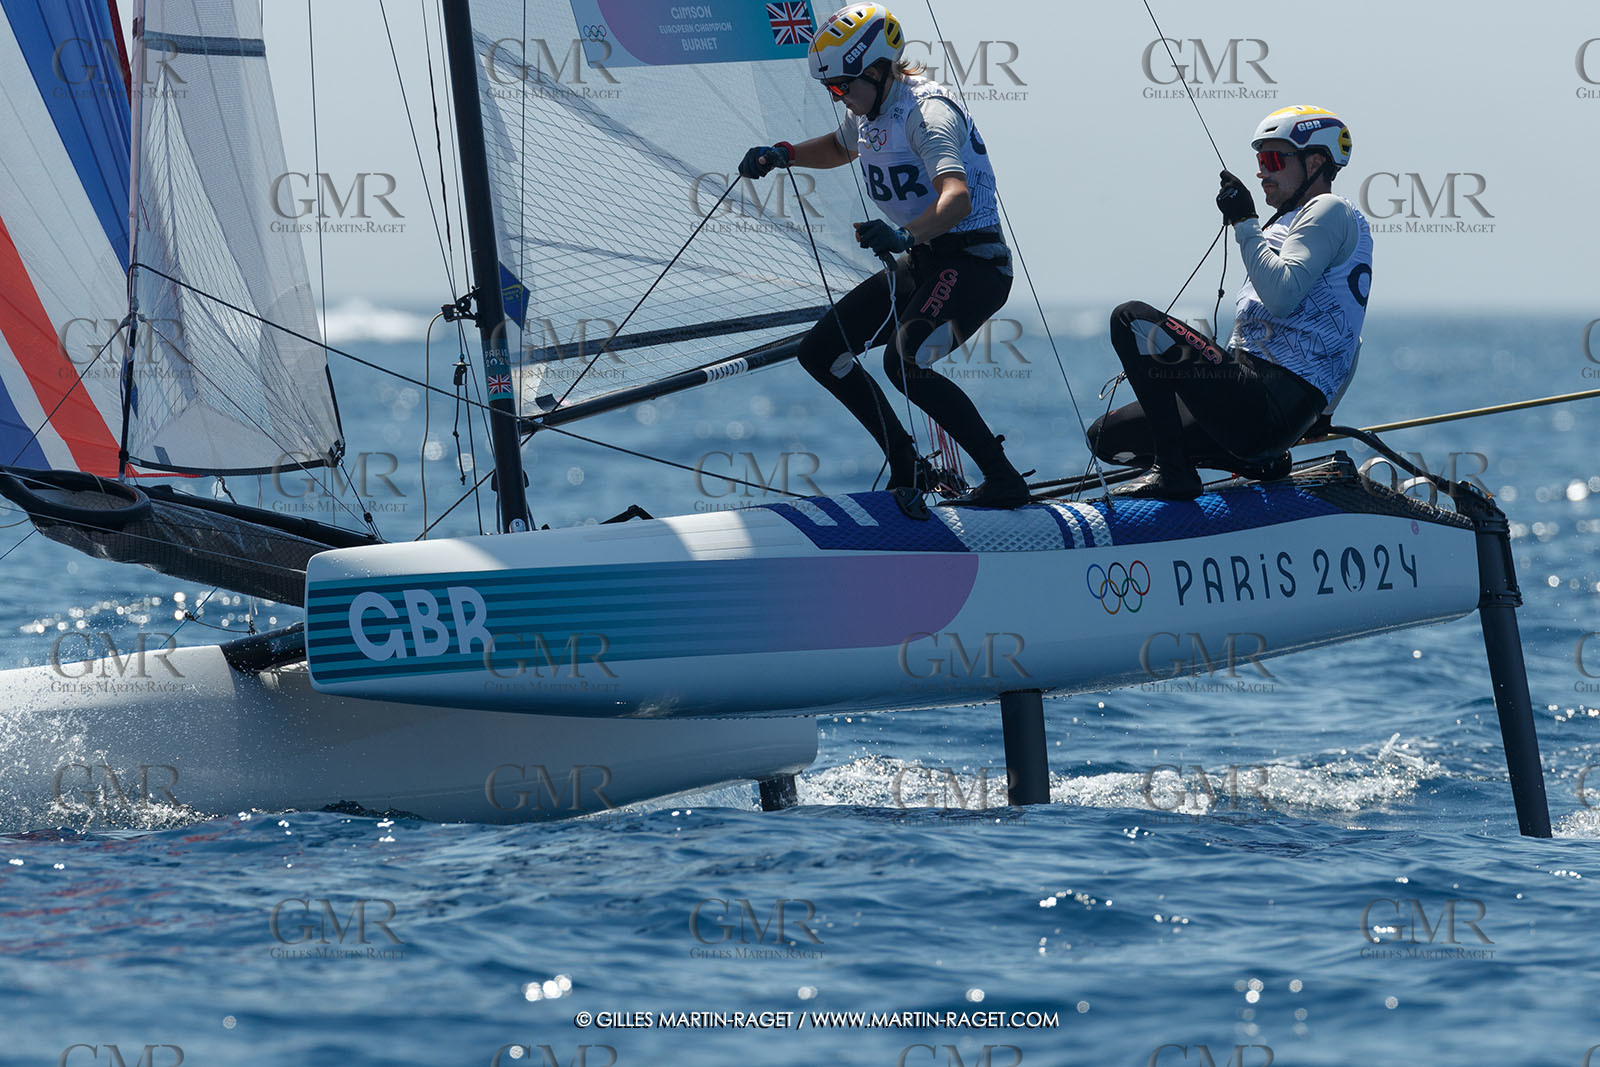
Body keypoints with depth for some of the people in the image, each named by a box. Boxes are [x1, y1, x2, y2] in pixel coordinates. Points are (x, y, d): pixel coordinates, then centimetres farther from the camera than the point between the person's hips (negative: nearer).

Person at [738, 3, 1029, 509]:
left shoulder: (926, 110, -20)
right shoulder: (869, 109, 9)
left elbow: (958, 199, -36)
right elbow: (840, 147, 35)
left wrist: (904, 235, -52)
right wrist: (783, 154, 18)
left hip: (973, 264, -10)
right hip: (920, 262, 10)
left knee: (903, 361, -32)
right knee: (820, 352, 8)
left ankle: (1004, 481, -25)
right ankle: (908, 471, 15)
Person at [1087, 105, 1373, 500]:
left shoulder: (1329, 211, -3)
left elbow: (1281, 297, -21)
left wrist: (1244, 223, -13)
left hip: (1272, 404, -11)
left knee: (1131, 319, -17)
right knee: (1107, 437, 10)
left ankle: (1172, 470, -19)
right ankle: (1262, 462, 5)